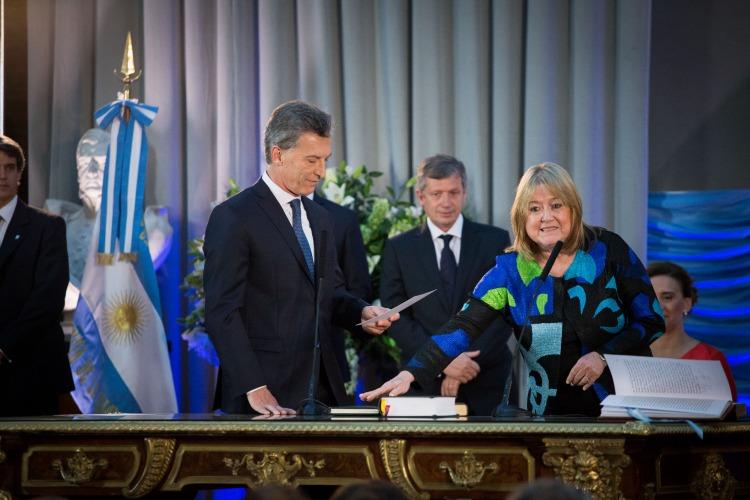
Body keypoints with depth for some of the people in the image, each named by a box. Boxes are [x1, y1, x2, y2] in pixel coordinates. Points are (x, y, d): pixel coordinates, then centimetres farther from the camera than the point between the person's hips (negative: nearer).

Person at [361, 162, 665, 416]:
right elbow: (463, 326, -10)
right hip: (552, 415, 1)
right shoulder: (509, 271, -1)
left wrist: (604, 356, -14)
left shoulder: (608, 250, -3)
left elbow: (651, 320, 0)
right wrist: (411, 374, -22)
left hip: (625, 404, -1)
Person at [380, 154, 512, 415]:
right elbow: (395, 317, -2)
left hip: (485, 385, 0)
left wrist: (469, 362, -13)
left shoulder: (495, 241, 4)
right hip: (424, 384, 0)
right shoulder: (399, 248, 5)